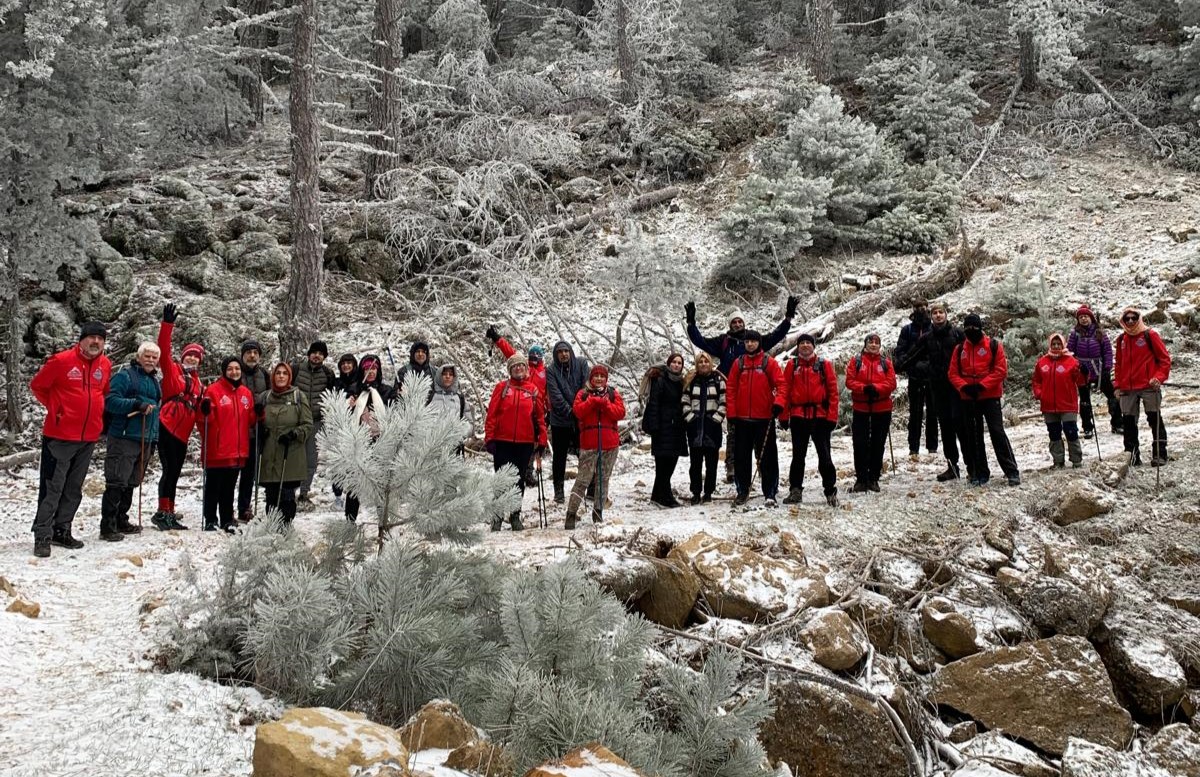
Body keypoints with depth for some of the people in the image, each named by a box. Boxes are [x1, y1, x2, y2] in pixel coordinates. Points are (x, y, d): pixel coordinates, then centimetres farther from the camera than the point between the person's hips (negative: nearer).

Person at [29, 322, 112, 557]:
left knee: (74, 489, 13)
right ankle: (43, 535, 0)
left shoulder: (106, 365, 7)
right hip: (60, 435, -6)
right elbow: (37, 386, 0)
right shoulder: (61, 360, -9)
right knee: (52, 487, -4)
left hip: (89, 438, 6)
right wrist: (55, 408, -3)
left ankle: (62, 530, 23)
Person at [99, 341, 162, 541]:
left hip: (146, 440, 8)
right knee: (117, 483, -9)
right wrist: (136, 404, -26)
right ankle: (107, 526, -7)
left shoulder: (155, 381, 20)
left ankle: (121, 520, 24)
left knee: (131, 483, 14)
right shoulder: (125, 376, -5)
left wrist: (154, 439, 25)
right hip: (124, 437, -8)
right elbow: (110, 401, -15)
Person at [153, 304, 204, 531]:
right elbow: (164, 350, -10)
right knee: (170, 470, -10)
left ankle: (169, 515, 16)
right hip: (167, 427, -6)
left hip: (183, 433, 7)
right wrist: (168, 324, -18)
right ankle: (163, 512, -5)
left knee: (174, 473, 10)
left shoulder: (198, 383, 20)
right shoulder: (172, 370, 4)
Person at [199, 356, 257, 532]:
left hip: (237, 451, 5)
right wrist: (206, 412, -30)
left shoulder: (246, 393, 11)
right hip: (216, 450, -5)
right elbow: (206, 419, -10)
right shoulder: (213, 390, -6)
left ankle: (227, 521, 22)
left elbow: (250, 421, 18)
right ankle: (210, 521, 13)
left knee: (229, 488, 14)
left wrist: (258, 413, -1)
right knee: (213, 487, 4)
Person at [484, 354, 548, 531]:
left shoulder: (533, 390, 7)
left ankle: (515, 515, 19)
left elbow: (539, 417, 9)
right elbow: (491, 413, 0)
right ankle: (497, 516, 11)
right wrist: (489, 438, -6)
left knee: (519, 480, 9)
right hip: (503, 441, -2)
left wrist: (542, 442, 5)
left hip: (525, 443, 2)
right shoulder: (502, 387, 2)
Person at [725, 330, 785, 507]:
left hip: (764, 417, -3)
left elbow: (780, 383, -4)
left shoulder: (769, 362, 1)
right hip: (742, 418, 3)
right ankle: (742, 491, 18)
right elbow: (731, 388, 7)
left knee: (767, 456, 0)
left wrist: (778, 402, -21)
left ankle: (770, 493, 3)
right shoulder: (738, 363, 8)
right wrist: (731, 413, 0)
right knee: (742, 456, 8)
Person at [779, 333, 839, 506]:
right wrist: (783, 416, -1)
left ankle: (830, 491, 8)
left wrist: (832, 417, -7)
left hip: (820, 416, -2)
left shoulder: (824, 365, 3)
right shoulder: (792, 365, 7)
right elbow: (785, 391, 5)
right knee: (798, 456, 9)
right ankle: (795, 490, 16)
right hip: (798, 416, 2)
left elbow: (833, 391, 0)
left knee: (825, 456, 1)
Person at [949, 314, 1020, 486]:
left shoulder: (994, 345, -2)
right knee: (973, 436, 8)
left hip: (990, 396, -4)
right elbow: (953, 373, 6)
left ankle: (1012, 471, -6)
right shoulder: (960, 349, 8)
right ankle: (980, 473, 17)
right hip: (968, 399, 4)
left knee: (997, 432, -10)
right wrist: (964, 386, -13)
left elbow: (1001, 370, -9)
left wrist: (982, 385, -17)